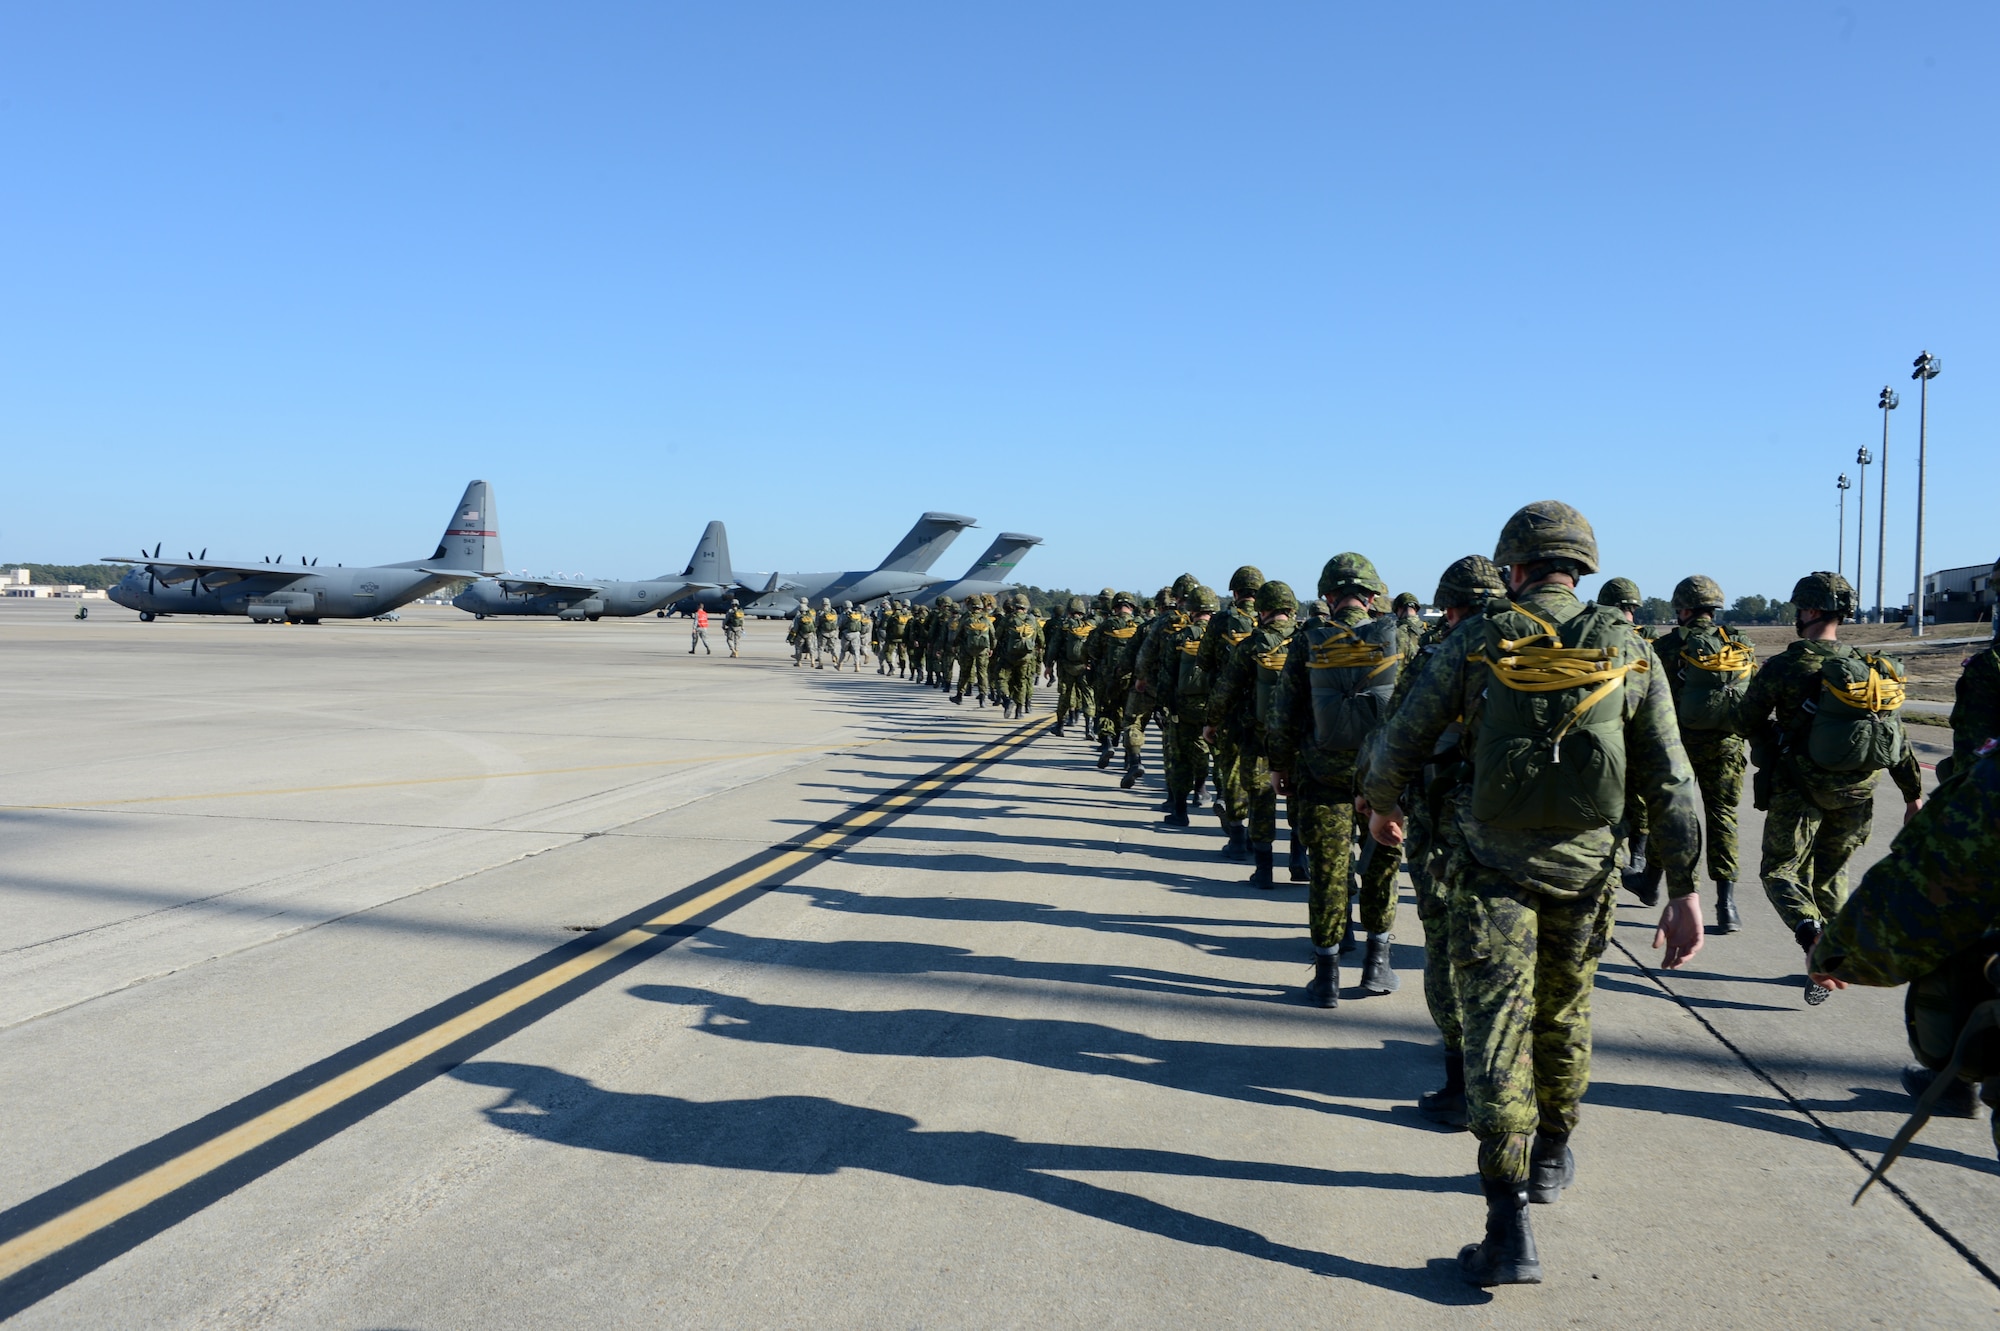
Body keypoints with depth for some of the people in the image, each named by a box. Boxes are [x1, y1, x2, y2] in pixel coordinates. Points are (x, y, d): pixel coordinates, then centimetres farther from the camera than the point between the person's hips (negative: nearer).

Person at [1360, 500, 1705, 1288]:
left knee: (1496, 1031, -2)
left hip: (1497, 866, -3)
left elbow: (1400, 744, -3)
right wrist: (1684, 891, 6)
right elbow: (1671, 785, 0)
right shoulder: (1629, 652, -1)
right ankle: (1551, 1156, 41)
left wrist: (1380, 806, 18)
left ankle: (1509, 1227, -7)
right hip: (1584, 868, 3)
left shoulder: (1475, 645, -7)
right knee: (1562, 1016, 21)